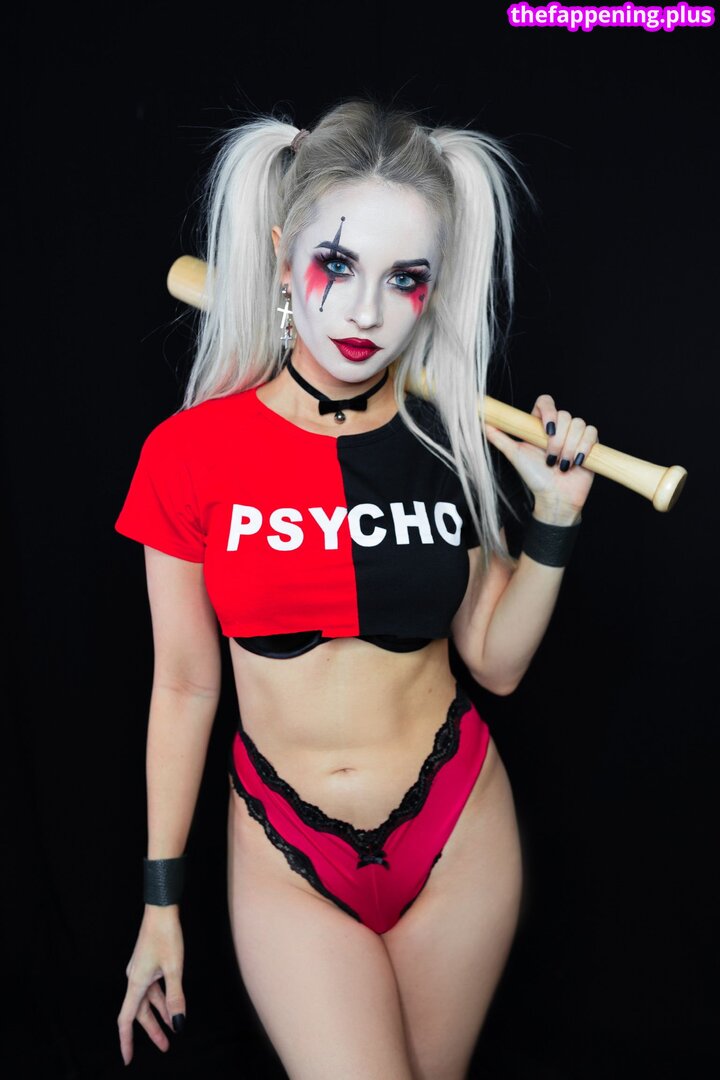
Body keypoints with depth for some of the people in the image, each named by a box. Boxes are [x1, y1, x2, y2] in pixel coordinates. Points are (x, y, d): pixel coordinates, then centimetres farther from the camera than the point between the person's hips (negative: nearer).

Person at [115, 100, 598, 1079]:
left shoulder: (452, 441, -5)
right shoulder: (190, 453, -12)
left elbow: (496, 663, 2)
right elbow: (184, 686, -3)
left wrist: (555, 518, -10)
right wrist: (161, 903, 4)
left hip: (458, 830, 2)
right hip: (287, 850, -1)